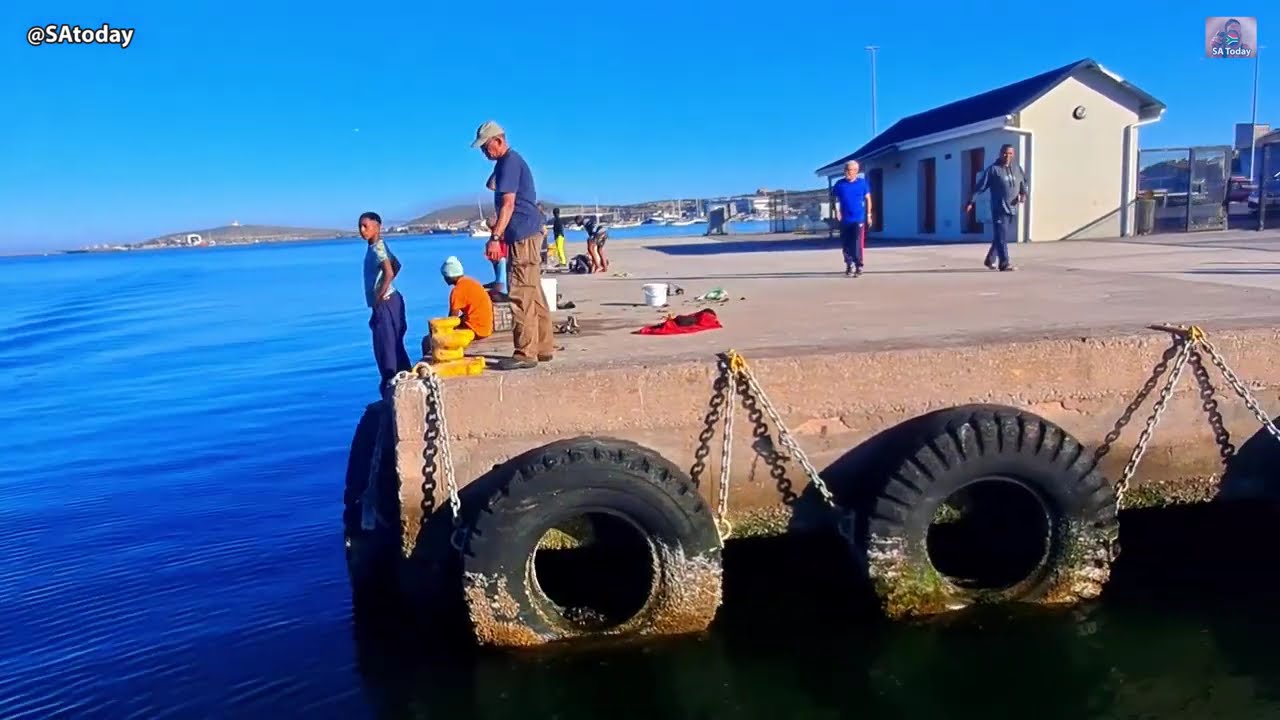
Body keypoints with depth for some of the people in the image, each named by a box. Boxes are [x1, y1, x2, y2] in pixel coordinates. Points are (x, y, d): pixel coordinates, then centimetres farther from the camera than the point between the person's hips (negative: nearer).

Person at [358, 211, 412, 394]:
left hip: (384, 303, -10)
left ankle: (391, 385, -3)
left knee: (386, 347, -6)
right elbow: (397, 266, 27)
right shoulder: (377, 247, 13)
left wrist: (378, 299, -24)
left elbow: (389, 273, -32)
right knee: (394, 345, 15)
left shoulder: (376, 249, -16)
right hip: (389, 301, 10)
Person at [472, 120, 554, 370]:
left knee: (521, 295, -11)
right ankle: (544, 347, 16)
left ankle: (526, 353, -11)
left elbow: (508, 203, -21)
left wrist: (495, 236, -24)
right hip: (527, 234, 11)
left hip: (522, 235, -11)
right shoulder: (510, 161, 19)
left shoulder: (509, 162, -12)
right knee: (533, 294, 11)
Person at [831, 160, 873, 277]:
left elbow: (868, 199, 7)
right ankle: (849, 266, 21)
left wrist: (868, 215, 5)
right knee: (845, 245, 7)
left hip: (859, 219, -3)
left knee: (857, 244, -7)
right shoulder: (839, 184, 3)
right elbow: (837, 200, 10)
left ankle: (859, 267, -1)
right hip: (844, 220, 3)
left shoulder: (862, 182, 0)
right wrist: (837, 212, -6)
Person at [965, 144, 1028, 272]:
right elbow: (980, 187, -5)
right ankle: (1004, 264, -10)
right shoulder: (993, 169, -4)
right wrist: (971, 202, -9)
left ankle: (990, 260, 28)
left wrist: (1023, 194, -1)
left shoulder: (1017, 168, 11)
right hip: (999, 209, -6)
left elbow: (1023, 183, 20)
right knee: (1001, 238, -9)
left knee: (1001, 237, 14)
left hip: (1013, 209, 6)